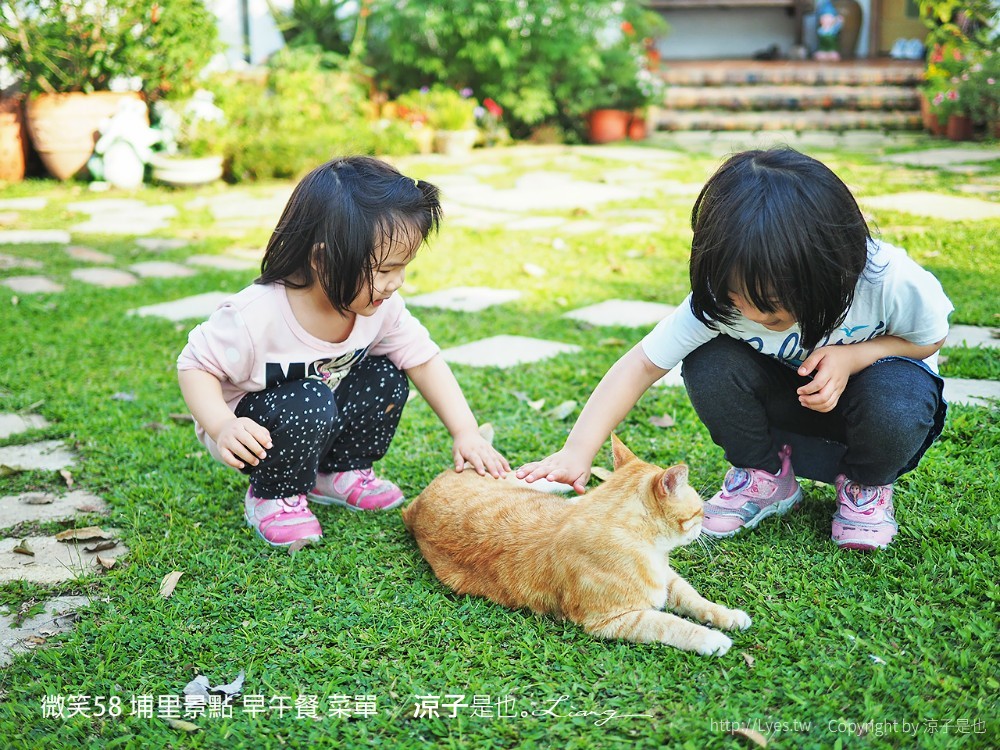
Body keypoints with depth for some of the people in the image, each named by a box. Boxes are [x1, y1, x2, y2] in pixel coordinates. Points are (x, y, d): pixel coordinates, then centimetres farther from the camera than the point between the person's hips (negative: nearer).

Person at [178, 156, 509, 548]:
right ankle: (273, 497, -7)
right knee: (310, 404, -34)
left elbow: (424, 360, -9)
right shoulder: (255, 317, -33)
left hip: (319, 424, 6)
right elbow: (196, 366, -22)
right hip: (254, 433, -6)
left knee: (387, 378, -12)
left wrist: (467, 434, -16)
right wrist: (223, 428, -39)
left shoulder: (381, 308, -16)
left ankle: (340, 473, 8)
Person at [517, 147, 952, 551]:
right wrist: (576, 454, -39)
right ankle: (764, 477, -1)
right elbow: (642, 365, -28)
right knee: (709, 364, -28)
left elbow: (931, 337, -11)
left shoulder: (889, 281, -33)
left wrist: (854, 355, -32)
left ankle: (867, 483, -1)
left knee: (894, 400, -38)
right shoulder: (720, 300, -30)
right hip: (786, 400, 2)